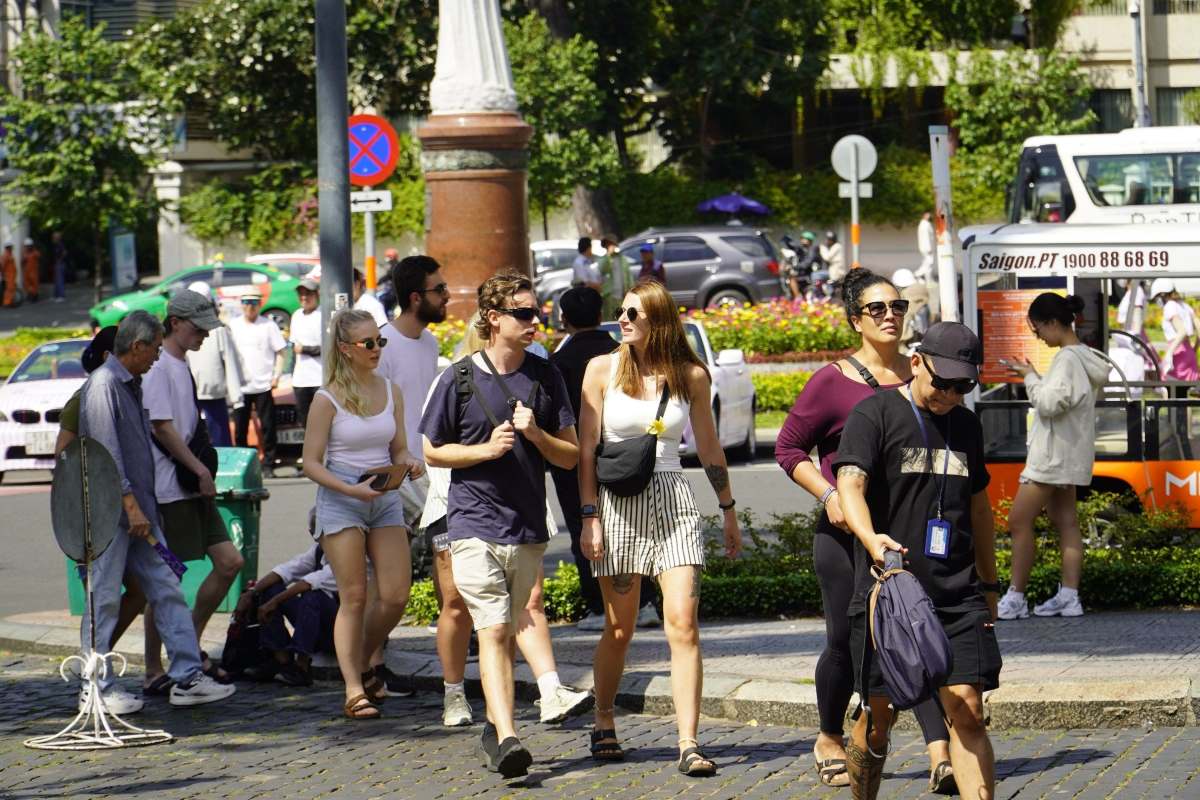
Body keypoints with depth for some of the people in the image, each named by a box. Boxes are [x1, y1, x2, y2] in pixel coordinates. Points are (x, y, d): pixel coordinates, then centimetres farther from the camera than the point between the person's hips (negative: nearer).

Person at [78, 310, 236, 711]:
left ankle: (186, 678, 5)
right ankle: (96, 687, 3)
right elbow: (107, 452, -19)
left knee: (166, 590, 5)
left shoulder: (132, 385, 17)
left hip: (138, 511, 9)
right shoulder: (103, 385, -13)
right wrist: (130, 506, -21)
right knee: (104, 599, -3)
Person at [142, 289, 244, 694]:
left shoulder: (182, 367, 18)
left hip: (194, 487, 9)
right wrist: (200, 469, -14)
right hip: (169, 489, -9)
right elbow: (162, 427, -17)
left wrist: (203, 469, 13)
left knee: (229, 562, 4)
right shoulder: (158, 367, -11)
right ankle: (154, 672, 1)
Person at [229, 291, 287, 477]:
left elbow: (280, 352, 4)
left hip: (263, 385, -2)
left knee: (268, 427, -1)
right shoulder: (233, 326, 8)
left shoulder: (268, 325, 2)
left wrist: (276, 376, -7)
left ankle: (268, 466, 4)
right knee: (240, 429, 5)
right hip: (240, 387, 2)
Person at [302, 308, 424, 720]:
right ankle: (354, 691, -2)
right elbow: (311, 463, -6)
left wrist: (408, 464, -6)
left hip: (385, 500, 5)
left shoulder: (390, 392, 10)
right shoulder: (328, 399, -5)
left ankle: (362, 665, 21)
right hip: (339, 501, -5)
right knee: (354, 598, -7)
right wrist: (352, 489, -20)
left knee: (396, 595, -4)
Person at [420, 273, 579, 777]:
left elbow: (570, 456, 8)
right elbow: (432, 452, 4)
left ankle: (494, 727, 27)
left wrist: (535, 433, -11)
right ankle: (507, 739, -25)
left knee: (506, 632, 12)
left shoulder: (545, 377, 7)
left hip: (528, 528, 4)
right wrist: (487, 449, -11)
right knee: (492, 631, -15)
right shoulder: (460, 379, -2)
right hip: (474, 526, -4)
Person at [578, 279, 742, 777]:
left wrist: (729, 512, 19)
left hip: (673, 501, 1)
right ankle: (604, 725, 27)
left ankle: (689, 744, -13)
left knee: (683, 625, -10)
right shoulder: (603, 370, 2)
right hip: (618, 503, 0)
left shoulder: (691, 376, 4)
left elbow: (709, 448, 15)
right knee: (619, 629, 6)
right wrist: (590, 517, -5)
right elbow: (587, 449, 2)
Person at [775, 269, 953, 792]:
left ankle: (940, 753, -17)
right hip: (845, 532, -2)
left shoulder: (920, 377, 7)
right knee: (846, 641, 6)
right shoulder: (832, 382, -4)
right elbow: (789, 447, 1)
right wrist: (828, 494, -12)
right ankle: (830, 739, 30)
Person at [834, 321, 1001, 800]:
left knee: (966, 709, -9)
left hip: (957, 596, 4)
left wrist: (988, 584, 29)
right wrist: (871, 539, -36)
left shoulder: (966, 425, 17)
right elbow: (850, 481, -17)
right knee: (878, 715, 2)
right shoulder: (875, 414, -2)